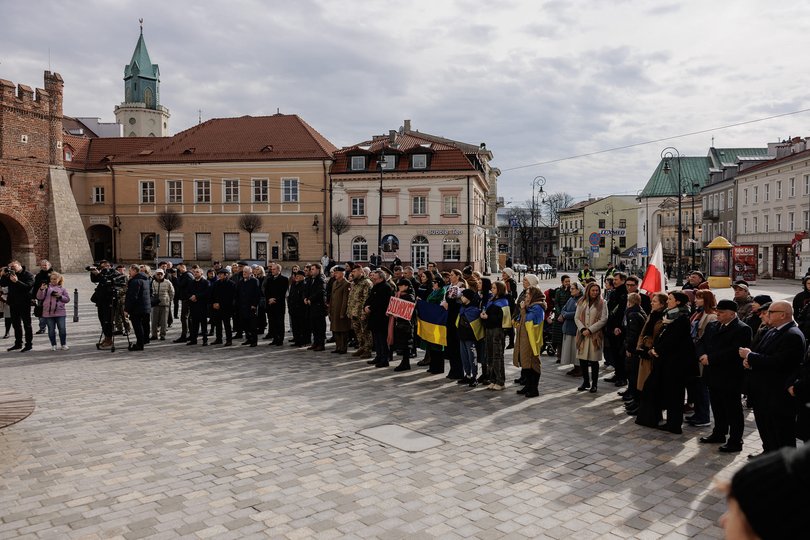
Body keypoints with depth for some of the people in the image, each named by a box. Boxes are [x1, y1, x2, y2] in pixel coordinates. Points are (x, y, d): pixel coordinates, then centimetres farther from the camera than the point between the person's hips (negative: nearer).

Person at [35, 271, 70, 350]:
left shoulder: (62, 288, 7)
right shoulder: (47, 287, 4)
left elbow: (67, 299, 6)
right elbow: (39, 297, -2)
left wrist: (60, 296, -11)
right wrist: (41, 289, -16)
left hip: (60, 312, 0)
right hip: (48, 313, 0)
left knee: (62, 329, 0)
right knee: (51, 330, 7)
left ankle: (64, 344, 13)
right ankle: (53, 345, 18)